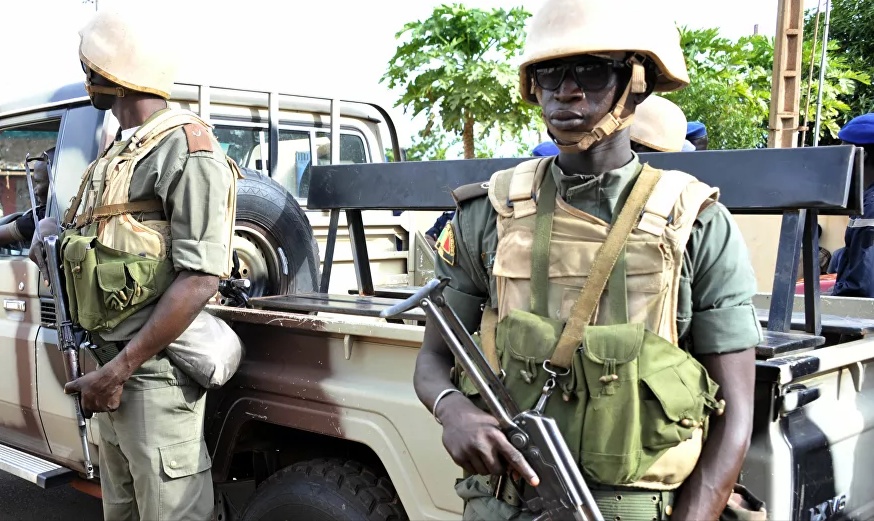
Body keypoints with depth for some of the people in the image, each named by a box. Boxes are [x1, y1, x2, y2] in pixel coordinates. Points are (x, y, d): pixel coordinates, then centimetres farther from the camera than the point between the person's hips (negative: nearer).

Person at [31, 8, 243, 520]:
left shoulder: (186, 150, -14)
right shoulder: (118, 155, 15)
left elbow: (200, 279, -21)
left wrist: (118, 371, -20)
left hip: (154, 375, -9)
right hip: (109, 365, 9)